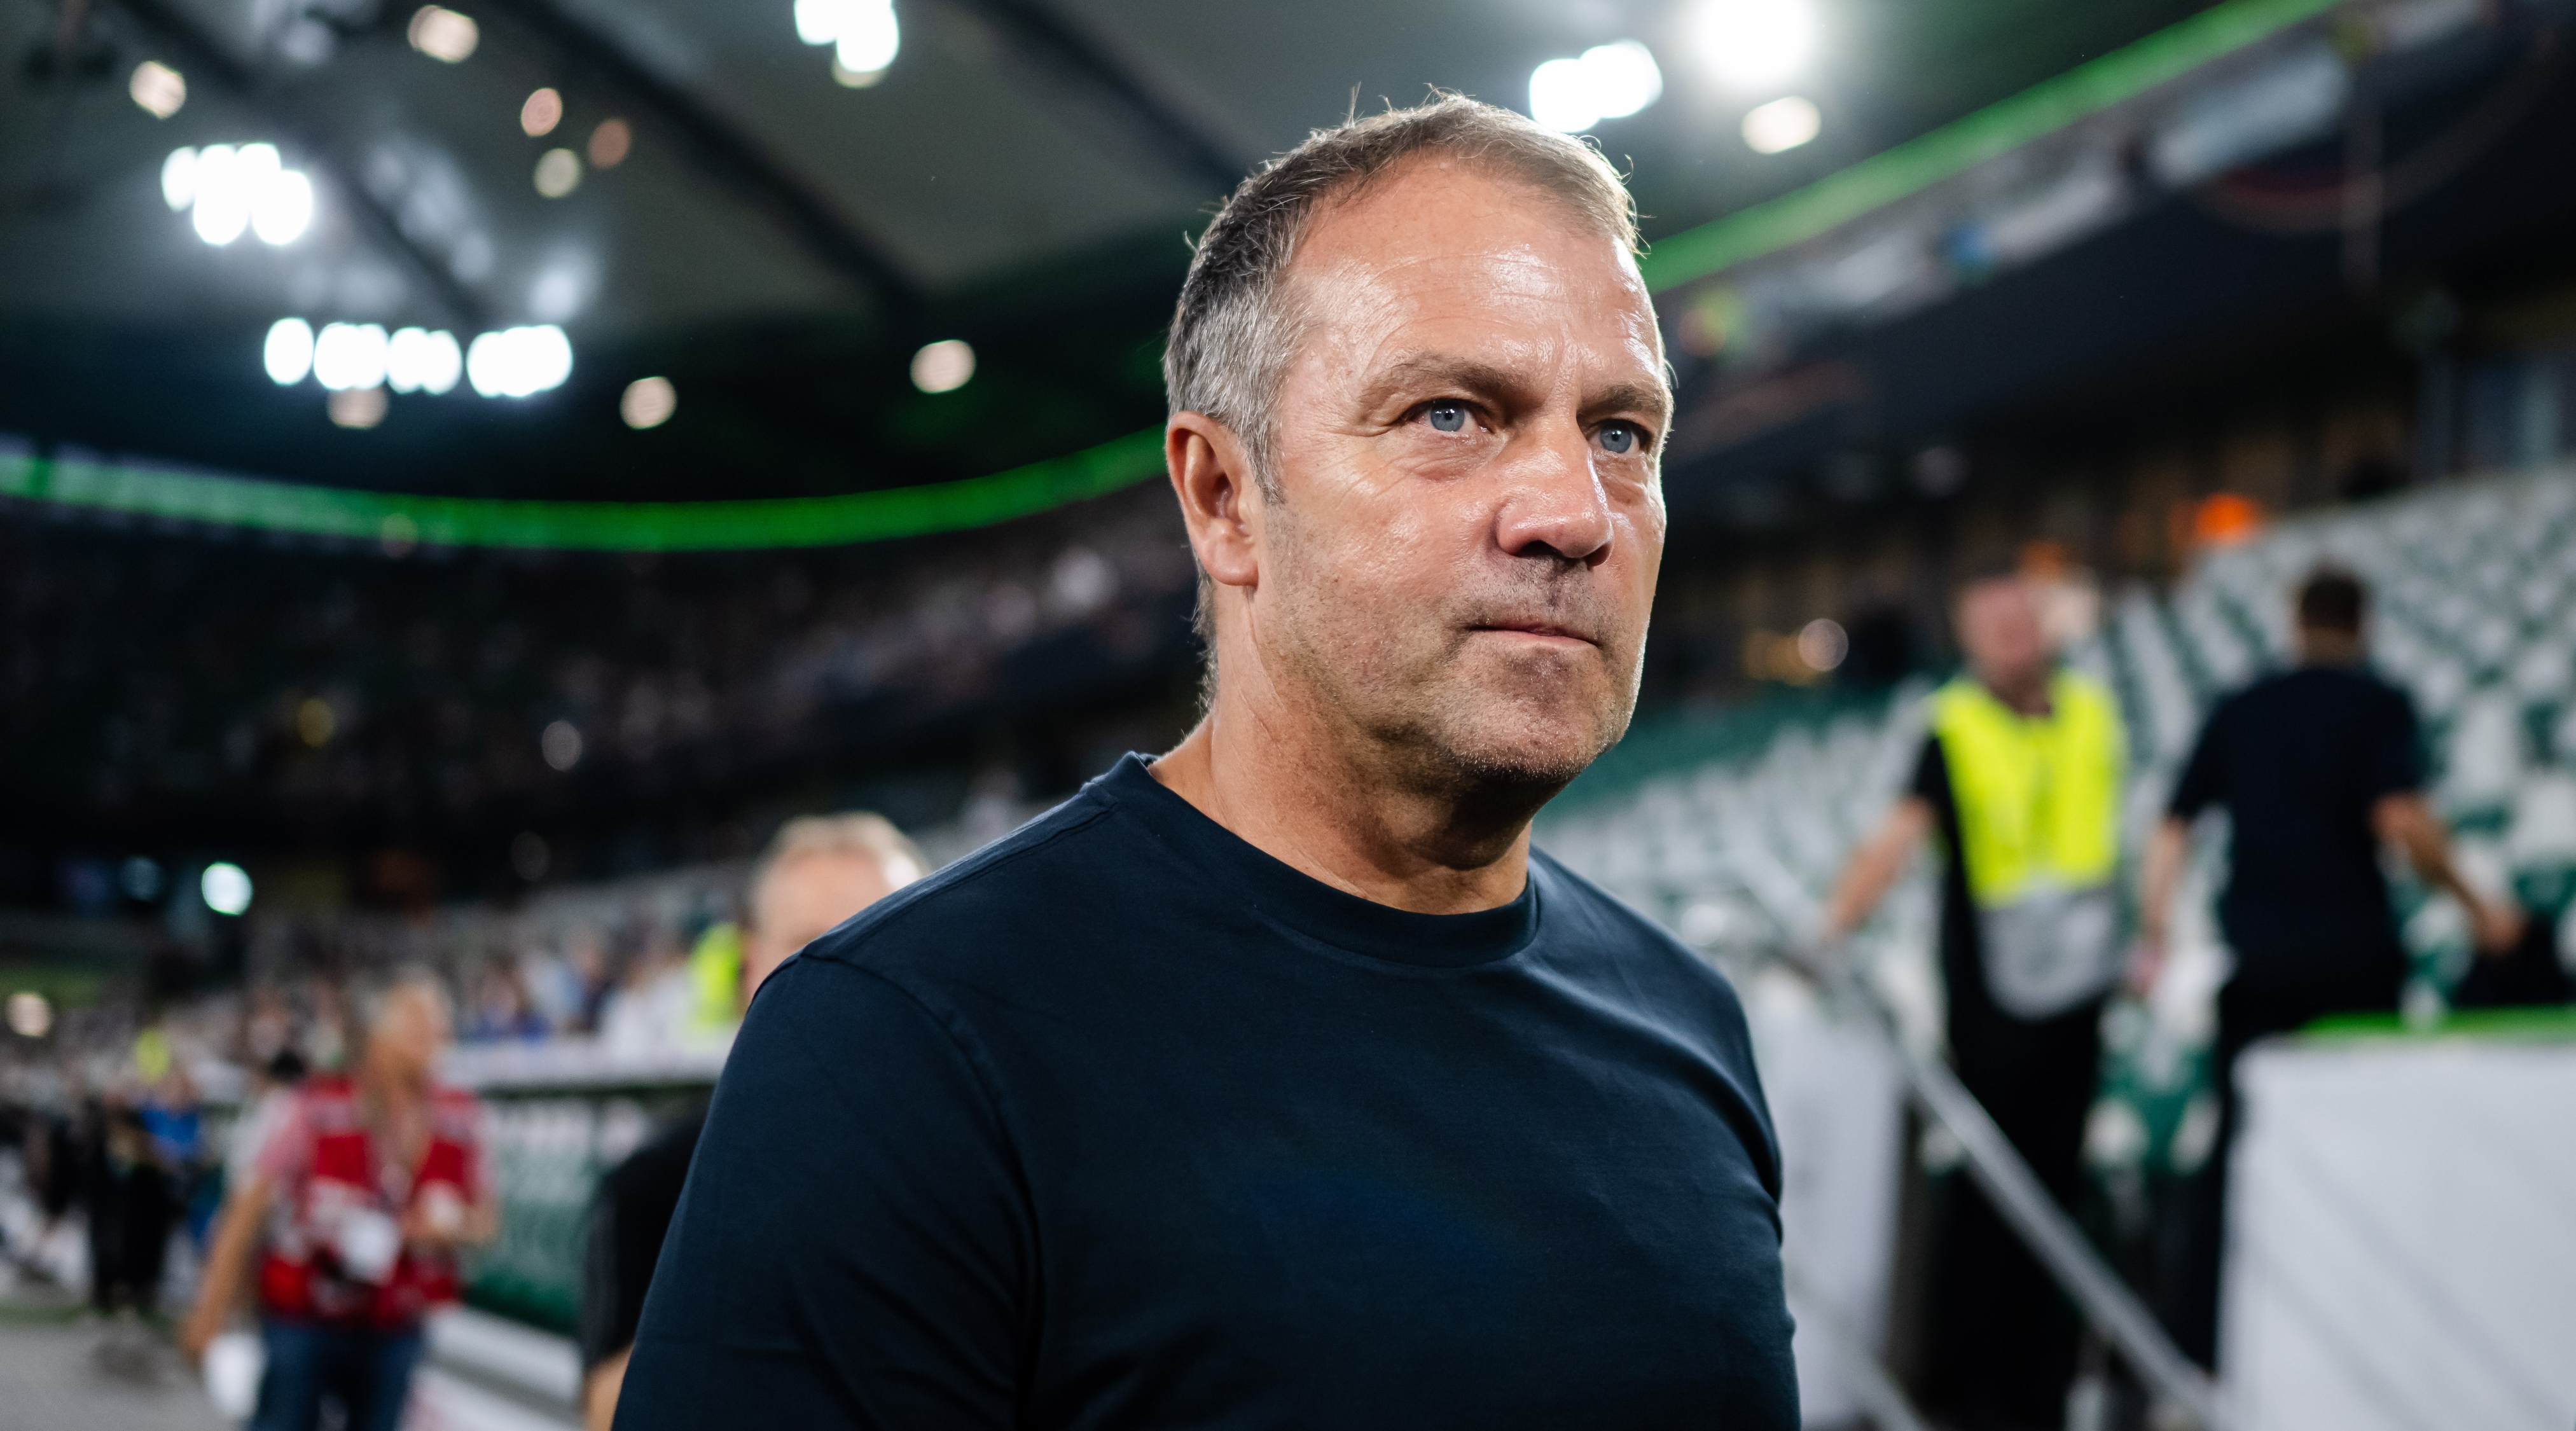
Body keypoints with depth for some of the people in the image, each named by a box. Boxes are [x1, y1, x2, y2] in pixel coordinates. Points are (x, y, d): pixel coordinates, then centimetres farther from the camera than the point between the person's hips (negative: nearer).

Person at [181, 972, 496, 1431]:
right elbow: (250, 1204, -8)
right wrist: (211, 1311, -8)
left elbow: (485, 1217, 11)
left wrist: (454, 1225, -14)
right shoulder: (322, 1111, -12)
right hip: (302, 1322, -3)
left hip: (392, 1337, 3)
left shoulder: (460, 1125, -1)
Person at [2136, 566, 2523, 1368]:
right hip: (2350, 953, -3)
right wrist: (2474, 905, -6)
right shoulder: (2378, 705, -2)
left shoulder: (2239, 710, 10)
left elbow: (2173, 829, 7)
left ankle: (2194, 1338, 2)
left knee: (2235, 1146, 7)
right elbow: (2401, 820, -16)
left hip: (2252, 959, 3)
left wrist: (2153, 939, 12)